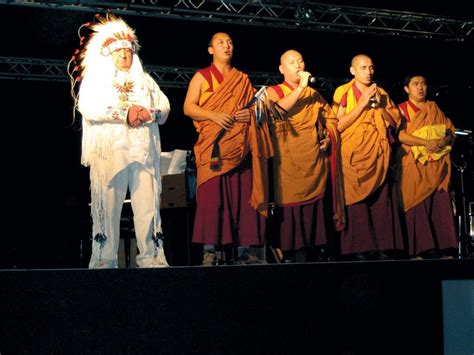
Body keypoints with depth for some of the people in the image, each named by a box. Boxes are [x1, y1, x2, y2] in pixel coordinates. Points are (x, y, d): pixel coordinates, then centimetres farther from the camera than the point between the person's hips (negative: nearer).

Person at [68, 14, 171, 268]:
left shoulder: (145, 81, 26)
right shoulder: (95, 78, 14)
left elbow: (165, 107, 15)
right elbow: (87, 107, -5)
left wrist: (149, 114, -8)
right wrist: (125, 113, -12)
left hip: (144, 150, 3)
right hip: (110, 151, -3)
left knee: (148, 204, -6)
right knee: (108, 205, -10)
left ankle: (151, 258, -8)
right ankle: (104, 260, -9)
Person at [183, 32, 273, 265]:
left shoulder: (243, 80, 21)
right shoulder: (201, 77, 11)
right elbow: (188, 107, 1)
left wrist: (251, 114, -3)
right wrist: (213, 115, -14)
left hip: (241, 146, 3)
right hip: (213, 146, -3)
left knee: (243, 195, -3)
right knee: (212, 194, -13)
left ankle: (244, 249, -3)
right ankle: (210, 251, -13)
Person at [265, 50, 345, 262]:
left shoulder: (314, 95, 21)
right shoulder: (274, 91, 7)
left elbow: (331, 119, 24)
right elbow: (278, 110, -15)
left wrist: (328, 136, 5)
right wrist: (300, 87, -15)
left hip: (315, 158, 4)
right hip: (289, 159, -4)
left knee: (315, 204, 0)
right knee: (291, 202, -10)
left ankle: (317, 251, 4)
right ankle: (290, 254, -9)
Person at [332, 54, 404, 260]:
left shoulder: (381, 93, 16)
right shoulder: (343, 92, 5)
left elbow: (395, 123, 11)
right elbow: (339, 125, -6)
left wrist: (380, 105, -3)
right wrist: (362, 104, -9)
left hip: (378, 155, 3)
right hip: (353, 155, -3)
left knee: (381, 202, -5)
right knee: (356, 202, -11)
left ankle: (382, 248, -3)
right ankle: (358, 249, -9)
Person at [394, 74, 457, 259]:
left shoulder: (435, 108, 19)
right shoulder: (402, 109, 6)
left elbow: (450, 131, 14)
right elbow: (400, 135, -8)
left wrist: (444, 141, -9)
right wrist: (426, 142, -18)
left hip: (437, 164, 3)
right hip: (414, 164, -3)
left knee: (441, 203, -7)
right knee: (417, 204, -11)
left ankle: (445, 248, -9)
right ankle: (420, 249, -13)